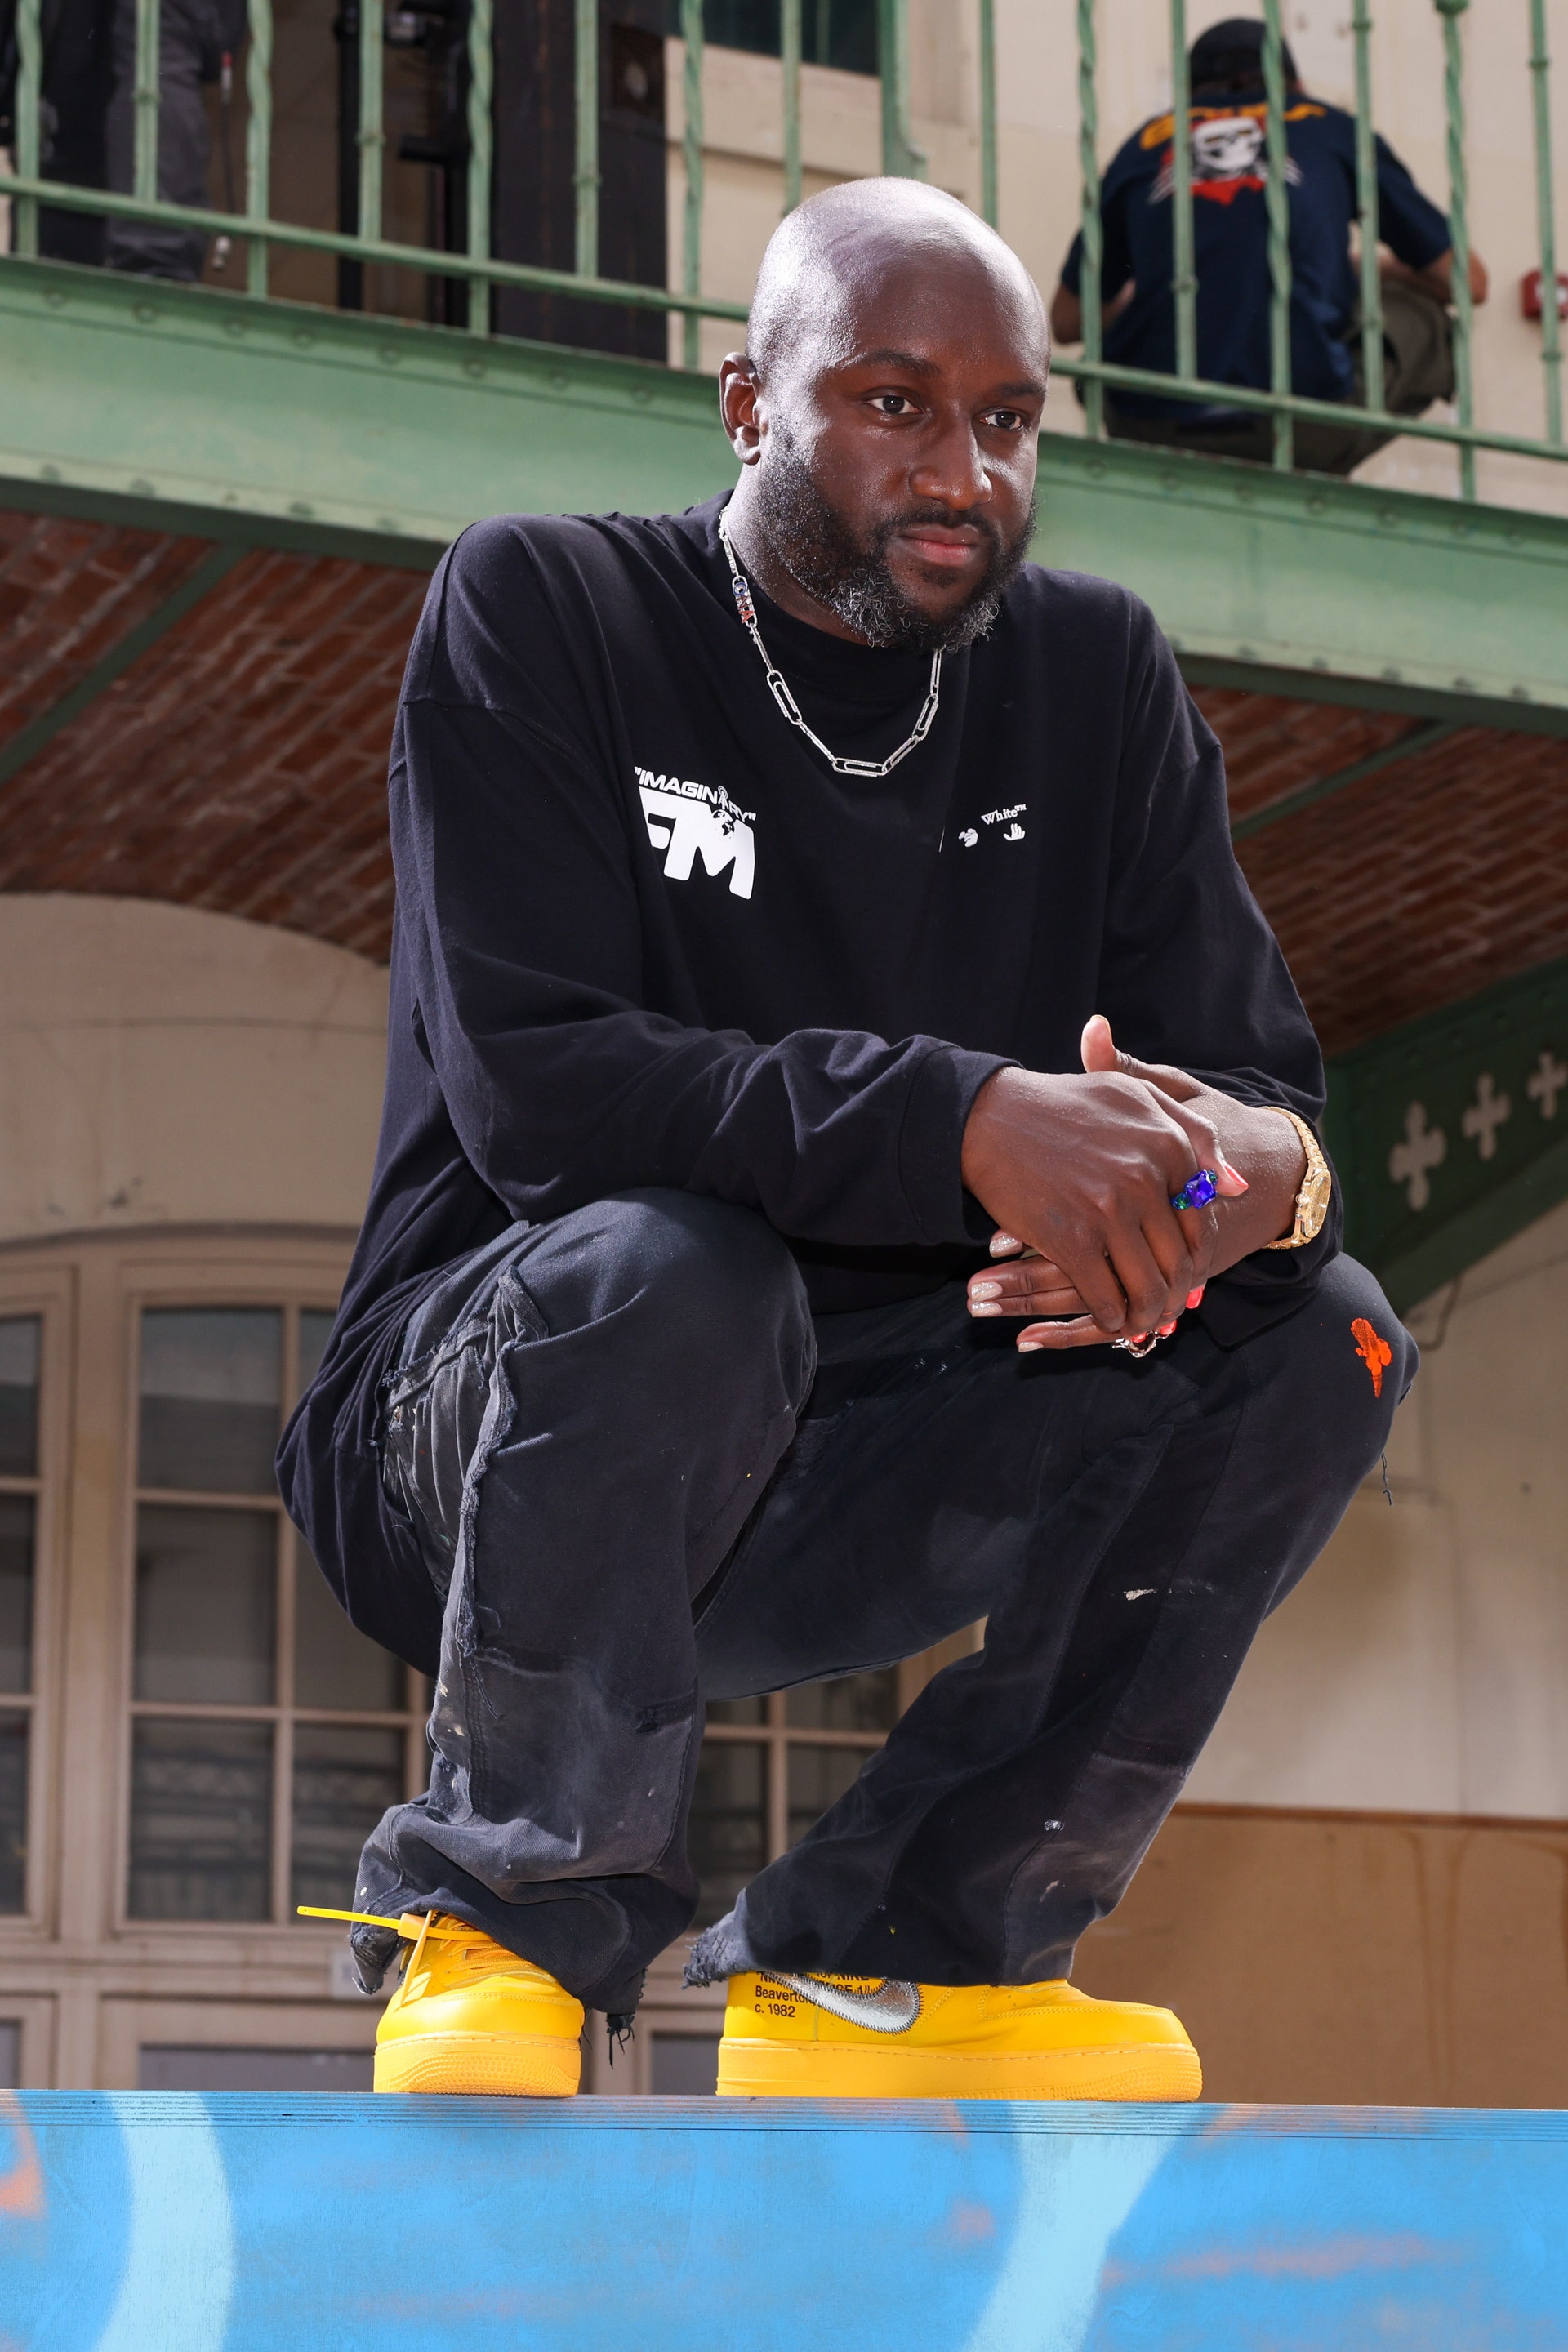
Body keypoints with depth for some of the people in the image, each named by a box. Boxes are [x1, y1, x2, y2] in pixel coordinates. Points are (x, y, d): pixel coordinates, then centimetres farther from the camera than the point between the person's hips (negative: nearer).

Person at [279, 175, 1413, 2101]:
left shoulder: (1100, 675, 6)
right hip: (488, 1425, -5)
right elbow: (527, 1080, -21)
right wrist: (962, 1120, -33)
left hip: (871, 1480, 5)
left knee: (1319, 1339, -13)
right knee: (659, 1270, -36)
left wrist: (1252, 1173, -27)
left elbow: (1260, 1079, 0)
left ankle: (894, 1960, -6)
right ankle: (504, 1933, -13)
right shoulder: (541, 612, -8)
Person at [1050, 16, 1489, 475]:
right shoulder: (1331, 128, 18)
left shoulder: (1147, 143, 20)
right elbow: (1467, 282, 21)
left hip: (1154, 432, 3)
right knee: (1427, 320, 25)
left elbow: (1067, 323, 24)